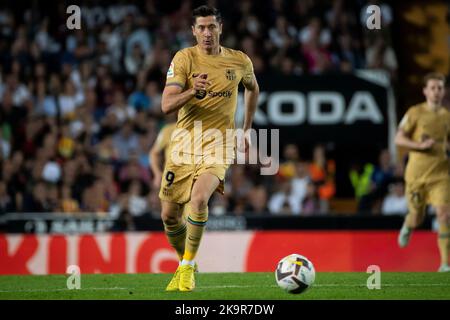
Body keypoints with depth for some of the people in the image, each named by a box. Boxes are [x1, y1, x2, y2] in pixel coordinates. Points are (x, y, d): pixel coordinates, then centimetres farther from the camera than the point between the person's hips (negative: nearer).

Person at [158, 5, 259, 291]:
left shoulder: (240, 62, 2)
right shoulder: (185, 58, -5)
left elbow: (253, 88, 25)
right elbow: (166, 105, -14)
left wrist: (246, 130, 24)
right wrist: (192, 91, -32)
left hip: (218, 146, -1)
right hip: (184, 143, 1)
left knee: (199, 199, -27)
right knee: (169, 215, 4)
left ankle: (188, 267, -10)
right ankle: (184, 264, 31)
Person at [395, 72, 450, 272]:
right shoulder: (415, 113, -1)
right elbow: (398, 139, -3)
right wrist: (420, 145, -17)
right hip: (417, 173, -1)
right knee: (417, 218, 10)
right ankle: (407, 226, 51)